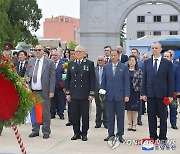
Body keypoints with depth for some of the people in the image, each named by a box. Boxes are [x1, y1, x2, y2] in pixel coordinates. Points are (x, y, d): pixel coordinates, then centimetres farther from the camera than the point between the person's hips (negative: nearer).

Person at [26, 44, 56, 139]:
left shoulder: (49, 63, -2)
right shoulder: (30, 62, 13)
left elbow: (52, 78, -4)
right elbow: (27, 73, 21)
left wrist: (51, 91, -11)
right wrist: (27, 78, -4)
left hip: (44, 92, -4)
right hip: (33, 91, 4)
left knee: (45, 113, 1)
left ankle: (46, 132, 11)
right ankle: (35, 131, 21)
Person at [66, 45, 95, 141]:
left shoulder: (90, 64, 2)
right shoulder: (71, 64, 11)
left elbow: (92, 79, 0)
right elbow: (68, 79, 12)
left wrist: (91, 93, -6)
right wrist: (68, 93, 6)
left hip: (85, 94, -3)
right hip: (73, 94, 3)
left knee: (85, 115, 3)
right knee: (75, 115, 5)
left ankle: (84, 133, 14)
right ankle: (76, 133, 17)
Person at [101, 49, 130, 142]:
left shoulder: (124, 67, 2)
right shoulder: (106, 67, 8)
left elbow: (126, 82, 0)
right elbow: (103, 81, 11)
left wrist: (127, 95, -6)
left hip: (120, 95, -2)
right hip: (109, 95, 2)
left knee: (120, 116, 4)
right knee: (110, 116, 6)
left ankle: (120, 135, 12)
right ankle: (110, 134, 15)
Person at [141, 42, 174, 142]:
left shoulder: (167, 63, 1)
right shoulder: (147, 63, 8)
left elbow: (170, 80, 0)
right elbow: (144, 79, 8)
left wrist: (170, 95, -6)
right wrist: (144, 93, 1)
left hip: (162, 94, -2)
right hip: (150, 93, 2)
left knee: (163, 116, 5)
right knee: (151, 116, 7)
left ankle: (163, 137, 15)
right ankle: (153, 136, 16)